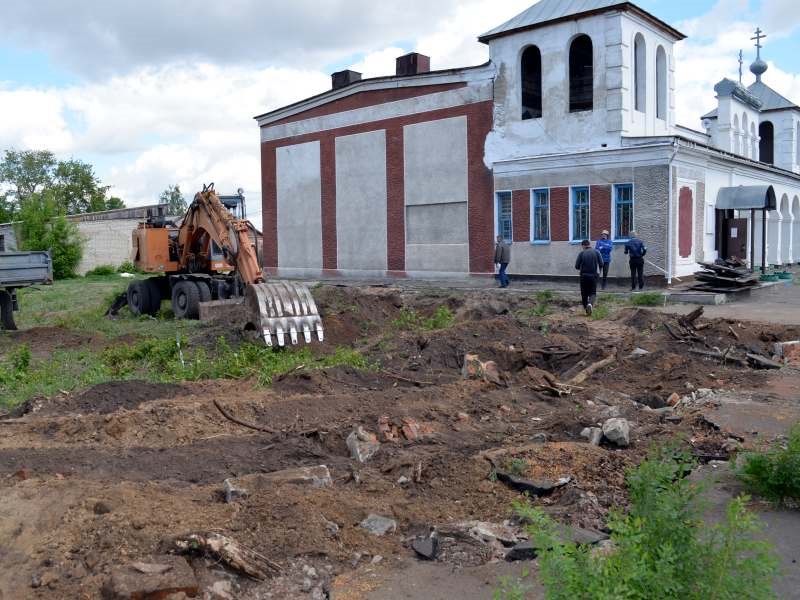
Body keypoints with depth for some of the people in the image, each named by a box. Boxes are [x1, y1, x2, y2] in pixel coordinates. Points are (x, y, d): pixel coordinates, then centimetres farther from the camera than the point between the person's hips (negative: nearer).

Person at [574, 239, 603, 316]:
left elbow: (577, 266, -5)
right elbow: (601, 264, -5)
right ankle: (590, 304, -21)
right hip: (593, 275, 0)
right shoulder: (596, 252, 0)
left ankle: (586, 308, 19)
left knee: (584, 293, 13)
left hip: (584, 275, 0)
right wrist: (598, 270, 16)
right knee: (592, 292, 6)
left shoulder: (581, 253, -3)